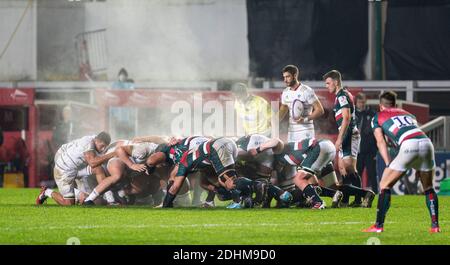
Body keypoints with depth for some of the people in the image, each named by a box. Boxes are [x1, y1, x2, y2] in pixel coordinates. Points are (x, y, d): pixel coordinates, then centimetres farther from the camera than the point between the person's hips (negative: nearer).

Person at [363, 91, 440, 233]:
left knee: (385, 185, 9)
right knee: (429, 188, 21)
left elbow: (381, 142, 10)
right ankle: (435, 225, 13)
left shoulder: (377, 117, 23)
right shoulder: (408, 114, 37)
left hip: (409, 146, -4)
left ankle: (379, 225, 5)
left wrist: (389, 164, 4)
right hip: (427, 142, 4)